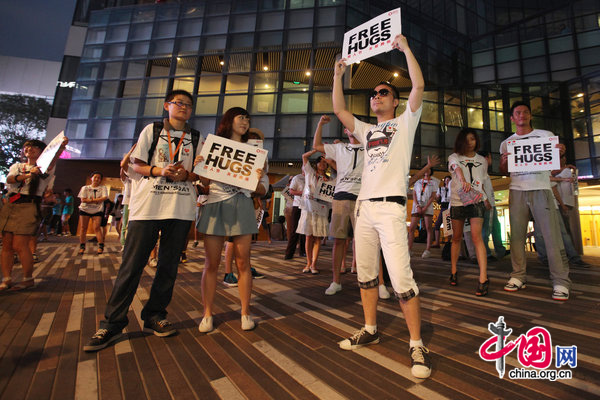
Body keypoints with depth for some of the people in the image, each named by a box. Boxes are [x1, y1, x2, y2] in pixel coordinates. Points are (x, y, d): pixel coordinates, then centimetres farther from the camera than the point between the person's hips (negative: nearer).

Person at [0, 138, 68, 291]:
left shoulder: (44, 168, 5)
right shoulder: (17, 166, 20)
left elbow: (52, 161, -18)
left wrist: (62, 146, -38)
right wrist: (27, 175, -21)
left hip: (29, 207, -5)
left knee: (19, 245, -8)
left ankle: (28, 279, 4)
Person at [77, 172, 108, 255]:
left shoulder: (103, 187, 5)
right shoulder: (85, 188, 7)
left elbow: (105, 197, -11)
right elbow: (83, 199, -5)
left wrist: (92, 200, -11)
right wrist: (97, 200, -12)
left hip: (97, 211, -2)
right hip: (85, 210, 2)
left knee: (97, 228, -9)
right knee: (83, 228, 3)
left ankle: (101, 246, -7)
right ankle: (82, 247, 11)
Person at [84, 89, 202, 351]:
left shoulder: (196, 139, 16)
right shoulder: (151, 130, 13)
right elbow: (135, 165, 8)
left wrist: (185, 174, -9)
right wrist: (158, 170, -11)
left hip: (181, 208, 2)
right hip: (147, 205, -1)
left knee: (169, 265, 6)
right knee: (132, 264, -1)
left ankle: (154, 316, 20)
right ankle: (112, 323, 13)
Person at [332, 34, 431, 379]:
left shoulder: (405, 123, 12)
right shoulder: (366, 130, 24)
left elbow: (419, 85, 0)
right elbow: (339, 109, 21)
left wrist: (405, 47, 8)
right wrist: (339, 74, 25)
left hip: (390, 208, -5)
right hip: (364, 207, 6)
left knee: (401, 279, -11)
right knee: (366, 275, 10)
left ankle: (417, 345, 5)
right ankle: (370, 330, 25)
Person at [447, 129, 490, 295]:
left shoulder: (482, 160, 15)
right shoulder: (454, 157, 4)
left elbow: (482, 182, 22)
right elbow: (457, 168, -19)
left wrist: (486, 199, 17)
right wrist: (463, 180, -39)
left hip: (476, 201, 1)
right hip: (457, 201, -1)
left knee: (476, 236, -14)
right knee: (457, 238, 8)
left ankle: (483, 279, -14)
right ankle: (454, 272, 22)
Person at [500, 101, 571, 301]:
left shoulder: (546, 135, 12)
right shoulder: (506, 143, 15)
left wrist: (560, 153, -11)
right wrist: (504, 161, -7)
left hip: (541, 189, -1)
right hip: (517, 190, 1)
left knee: (552, 234, -7)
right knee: (517, 234, -1)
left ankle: (561, 282, 0)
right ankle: (518, 276, 6)